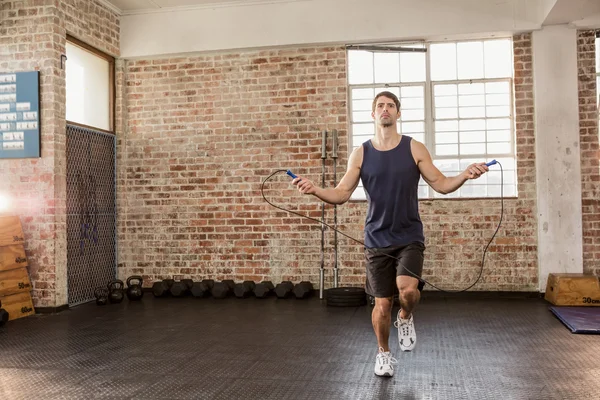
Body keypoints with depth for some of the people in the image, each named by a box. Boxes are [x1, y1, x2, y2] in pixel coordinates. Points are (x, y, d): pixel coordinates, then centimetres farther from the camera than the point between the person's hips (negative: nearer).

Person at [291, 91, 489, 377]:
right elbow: (341, 194, -3)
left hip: (410, 237, 0)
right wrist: (314, 190, -22)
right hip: (377, 240, 1)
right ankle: (383, 353, 33)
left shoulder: (414, 149, -1)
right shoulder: (360, 154, 0)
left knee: (407, 289, -23)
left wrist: (464, 175, -20)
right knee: (382, 304, 6)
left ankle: (405, 319, 14)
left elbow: (441, 184, 0)